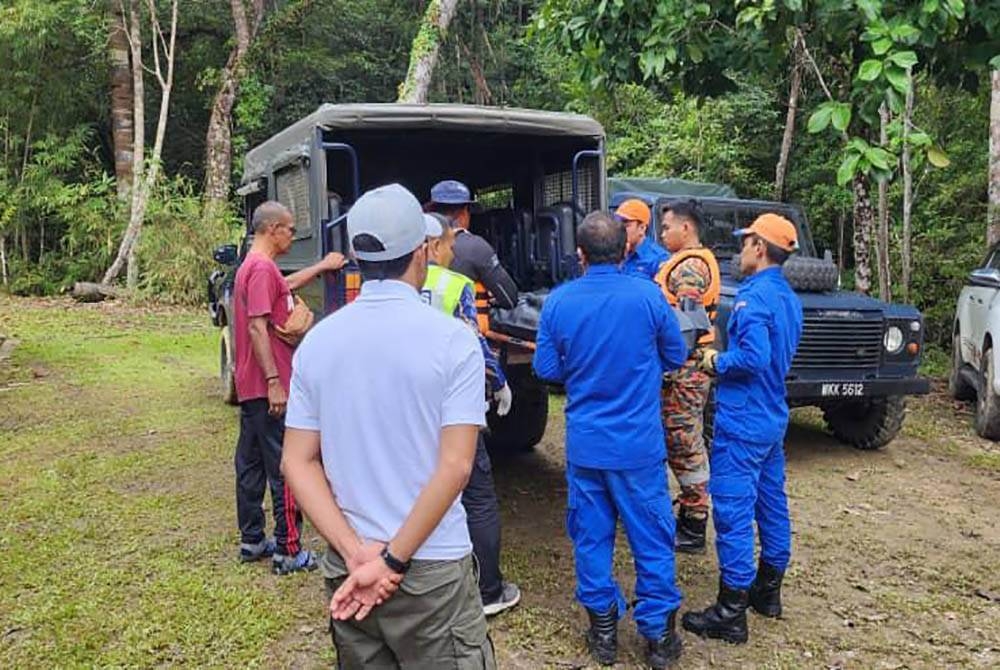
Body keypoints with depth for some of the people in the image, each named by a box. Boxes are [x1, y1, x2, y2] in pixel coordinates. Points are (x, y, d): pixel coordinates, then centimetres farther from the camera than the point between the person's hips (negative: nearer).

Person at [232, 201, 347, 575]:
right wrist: (274, 381, -24)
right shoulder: (262, 268, -16)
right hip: (269, 388, -10)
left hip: (251, 387, 10)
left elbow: (286, 285, 34)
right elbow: (257, 327, -23)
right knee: (285, 469, -4)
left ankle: (252, 541, 25)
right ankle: (288, 552, 2)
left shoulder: (252, 266, 15)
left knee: (250, 464, 15)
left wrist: (322, 267, 38)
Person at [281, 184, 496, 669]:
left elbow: (297, 462, -1)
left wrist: (357, 552, -8)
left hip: (344, 567, 5)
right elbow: (454, 467, -18)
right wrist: (393, 562, -14)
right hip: (431, 570, -4)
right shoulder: (452, 339, -12)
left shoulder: (317, 341, 1)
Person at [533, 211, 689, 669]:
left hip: (584, 444, 2)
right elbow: (676, 357, 2)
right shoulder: (647, 295, -10)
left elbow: (546, 369, 0)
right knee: (651, 537, 10)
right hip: (639, 443, -1)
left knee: (591, 536, 14)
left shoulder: (558, 301, -6)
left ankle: (603, 630, 25)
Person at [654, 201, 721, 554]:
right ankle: (689, 516, 27)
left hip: (683, 368, -11)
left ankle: (693, 530, 5)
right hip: (687, 366, 11)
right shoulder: (687, 263, 18)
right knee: (684, 444, 16)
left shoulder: (690, 267, -15)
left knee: (684, 445, -4)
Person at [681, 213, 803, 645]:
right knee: (772, 505, 17)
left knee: (733, 514, -4)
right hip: (773, 419, 10)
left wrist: (717, 363, -11)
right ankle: (768, 592, 31)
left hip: (742, 422, -10)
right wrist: (724, 359, 12)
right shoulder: (789, 298, 11)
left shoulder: (753, 297, -19)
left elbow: (753, 358, -29)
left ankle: (731, 614, 3)